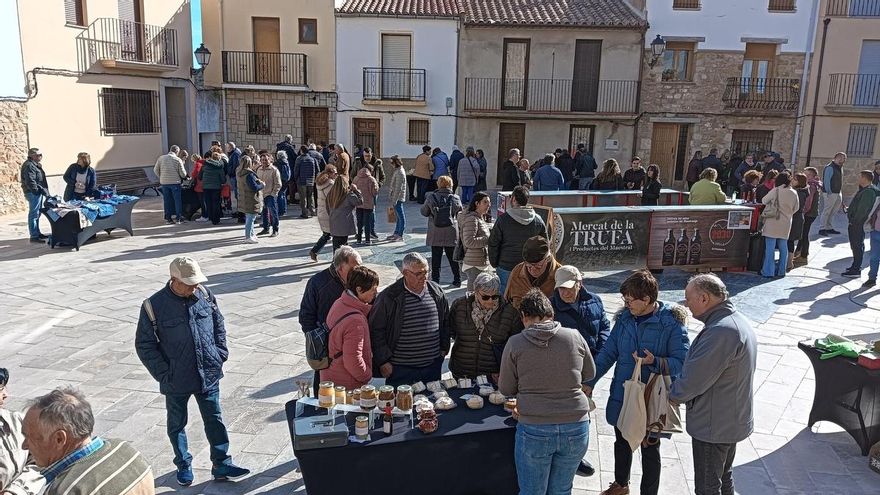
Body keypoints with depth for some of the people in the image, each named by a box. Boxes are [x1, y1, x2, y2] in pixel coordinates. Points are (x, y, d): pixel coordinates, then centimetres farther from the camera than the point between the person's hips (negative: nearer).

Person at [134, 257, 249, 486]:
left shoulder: (205, 295, -6)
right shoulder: (154, 306, -15)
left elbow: (219, 324, 8)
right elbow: (144, 345, -8)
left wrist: (221, 354, 2)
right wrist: (163, 374, -11)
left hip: (209, 375, 2)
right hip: (176, 381, -2)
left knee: (215, 420, 11)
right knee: (177, 424, 16)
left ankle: (222, 465, 25)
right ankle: (183, 465, 36)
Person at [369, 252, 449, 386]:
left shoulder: (436, 292, 4)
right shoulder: (389, 297, -10)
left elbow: (445, 322, 18)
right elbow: (376, 330, -7)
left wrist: (444, 348, 14)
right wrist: (383, 361, -8)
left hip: (433, 366, 4)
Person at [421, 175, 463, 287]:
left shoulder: (431, 197, -9)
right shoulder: (455, 198, -8)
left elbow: (424, 212, 2)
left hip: (435, 235, -1)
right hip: (451, 234, 1)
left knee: (436, 258, 10)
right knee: (453, 258, 14)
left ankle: (435, 280, 13)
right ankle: (457, 280, 20)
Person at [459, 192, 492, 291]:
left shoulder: (481, 218, 16)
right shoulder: (471, 219, -16)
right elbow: (469, 241, -25)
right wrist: (488, 239, -23)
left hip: (483, 263, 10)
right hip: (474, 265, -10)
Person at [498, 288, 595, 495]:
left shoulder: (515, 343, -6)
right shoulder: (575, 337, -1)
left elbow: (506, 389, 4)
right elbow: (589, 374, 15)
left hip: (534, 430, -2)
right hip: (576, 428, 2)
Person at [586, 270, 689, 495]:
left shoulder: (672, 322, -17)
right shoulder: (625, 318, -3)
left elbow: (682, 362, -17)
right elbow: (607, 353, 2)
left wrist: (656, 362, -33)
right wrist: (590, 381, -3)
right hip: (622, 395, 5)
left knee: (649, 449, 14)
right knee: (622, 442, 23)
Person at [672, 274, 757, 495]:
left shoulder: (721, 331, -30)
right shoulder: (738, 320, 4)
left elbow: (694, 377, -26)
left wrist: (673, 395, -8)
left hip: (713, 425, -10)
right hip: (732, 419, 10)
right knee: (724, 477, 25)